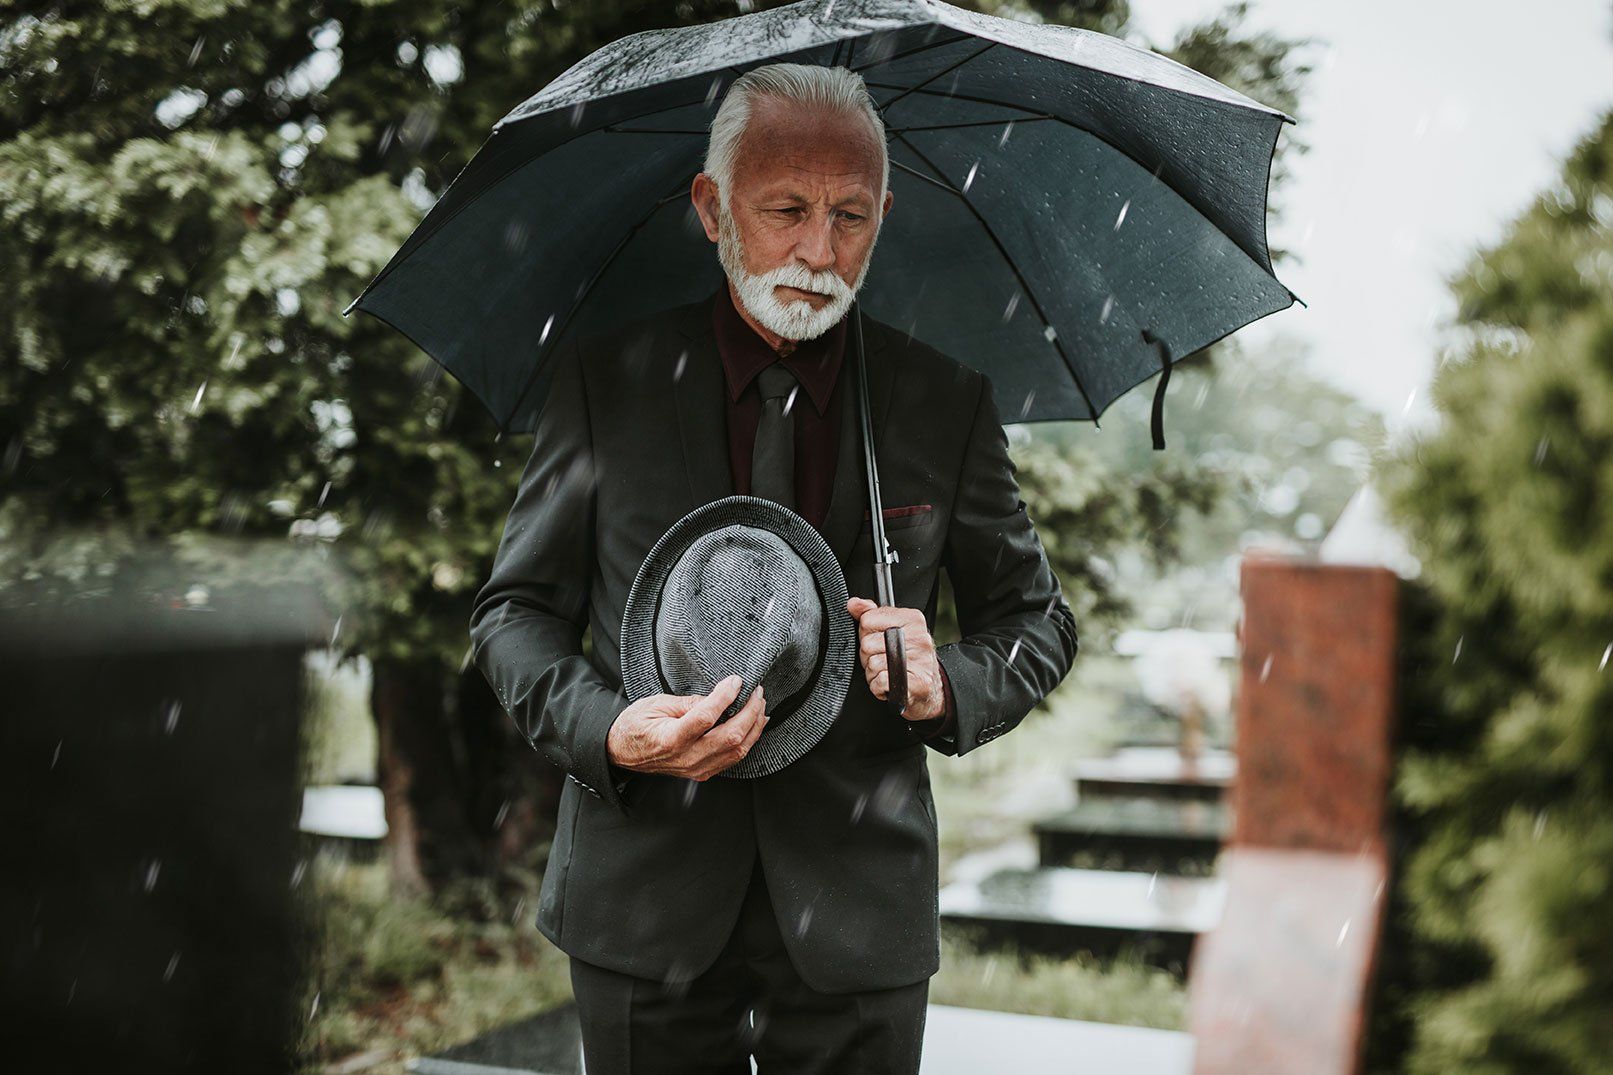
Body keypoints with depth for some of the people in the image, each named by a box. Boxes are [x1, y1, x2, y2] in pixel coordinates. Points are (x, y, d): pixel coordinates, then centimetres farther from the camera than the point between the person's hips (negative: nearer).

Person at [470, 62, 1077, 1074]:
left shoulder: (949, 404, 0)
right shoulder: (605, 380, -1)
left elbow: (1037, 619, 9)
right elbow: (515, 610, 2)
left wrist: (951, 686, -13)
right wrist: (607, 730, -17)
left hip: (861, 915, 0)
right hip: (646, 905, 0)